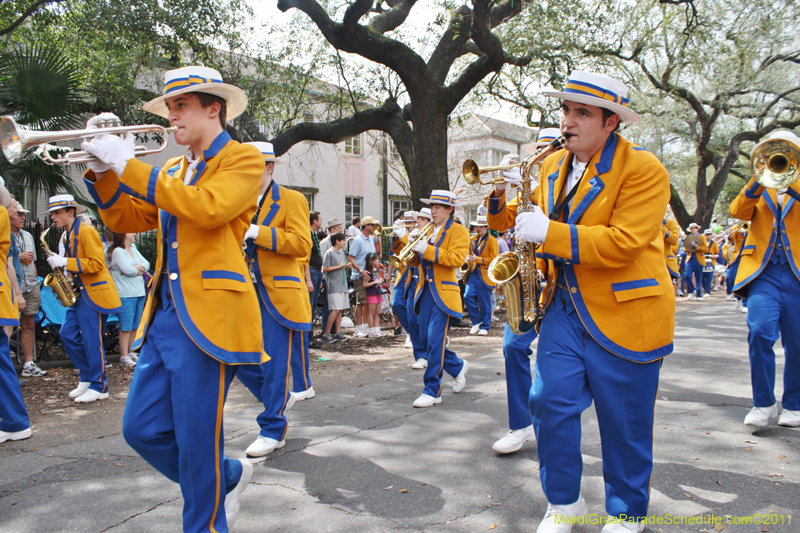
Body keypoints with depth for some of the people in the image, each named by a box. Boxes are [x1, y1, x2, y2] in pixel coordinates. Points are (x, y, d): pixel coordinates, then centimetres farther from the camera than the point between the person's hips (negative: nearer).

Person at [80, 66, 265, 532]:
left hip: (209, 316, -8)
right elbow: (126, 219, 19)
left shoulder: (243, 159, -2)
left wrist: (131, 166, -16)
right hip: (166, 314, 8)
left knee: (198, 441, -1)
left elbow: (206, 206, -20)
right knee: (142, 430, 9)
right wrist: (104, 171, 3)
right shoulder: (173, 171, 21)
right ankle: (228, 477, 29)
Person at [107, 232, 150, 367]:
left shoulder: (134, 249, 18)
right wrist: (140, 269, 0)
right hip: (125, 294, -8)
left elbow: (146, 264, 7)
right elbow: (127, 270, -18)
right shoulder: (117, 251, -6)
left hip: (140, 293, 8)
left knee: (135, 325, 11)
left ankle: (129, 352, 20)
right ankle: (123, 357, -2)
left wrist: (135, 268, -10)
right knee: (126, 326, -6)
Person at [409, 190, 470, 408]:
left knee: (435, 341, -11)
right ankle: (458, 367, 32)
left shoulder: (458, 231, -1)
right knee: (425, 340, 9)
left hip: (443, 292, -7)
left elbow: (457, 259, -17)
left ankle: (432, 392, -4)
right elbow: (415, 260, 17)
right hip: (425, 292, 7)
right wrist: (413, 247, -4)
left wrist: (428, 250, -23)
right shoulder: (429, 231, 19)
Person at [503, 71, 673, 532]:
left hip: (625, 313, -5)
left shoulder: (644, 169, -12)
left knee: (624, 421, 6)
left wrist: (549, 233, -26)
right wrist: (517, 212, 0)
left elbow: (621, 244, -21)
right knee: (551, 400, -1)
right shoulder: (553, 166, 10)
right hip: (566, 306, 5)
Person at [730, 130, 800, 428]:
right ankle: (763, 403, -4)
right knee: (760, 331, -17)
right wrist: (760, 179, -11)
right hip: (763, 271, 0)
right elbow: (738, 211, -2)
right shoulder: (759, 189, 17)